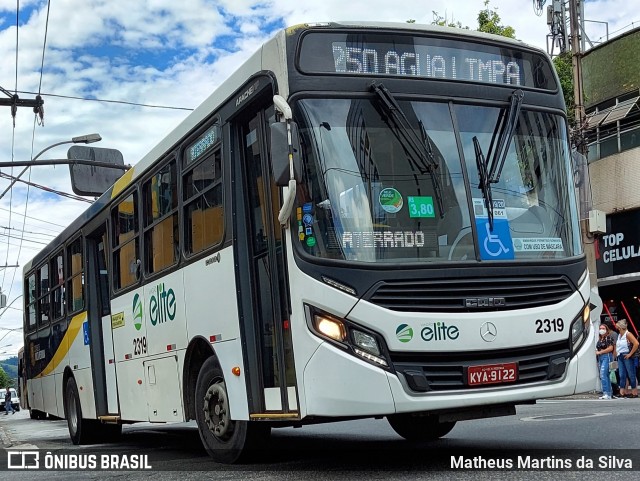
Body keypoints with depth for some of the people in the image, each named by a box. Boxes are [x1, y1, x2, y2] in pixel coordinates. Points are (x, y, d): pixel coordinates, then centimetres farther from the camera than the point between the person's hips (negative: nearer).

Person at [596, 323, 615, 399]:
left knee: (603, 374, -18)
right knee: (606, 376, 7)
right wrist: (597, 352, 5)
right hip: (600, 358, 9)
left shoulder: (608, 338, -5)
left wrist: (600, 352, -11)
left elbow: (610, 348, -14)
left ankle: (606, 393, -21)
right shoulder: (599, 339, 19)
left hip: (607, 357, -9)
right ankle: (610, 392, 9)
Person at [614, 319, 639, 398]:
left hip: (626, 357, -8)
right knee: (622, 375, 6)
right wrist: (616, 353, 14)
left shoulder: (628, 334, -12)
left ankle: (634, 392, 5)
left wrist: (630, 354, -19)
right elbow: (617, 346, 28)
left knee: (631, 375, -1)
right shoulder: (619, 335, 13)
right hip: (620, 357, 8)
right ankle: (622, 392, 7)